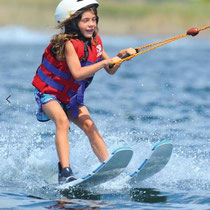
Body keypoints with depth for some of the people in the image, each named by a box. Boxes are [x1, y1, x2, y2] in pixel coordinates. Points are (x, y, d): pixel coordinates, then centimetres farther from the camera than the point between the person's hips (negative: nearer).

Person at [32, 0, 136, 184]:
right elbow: (78, 73, -37)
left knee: (89, 125, -8)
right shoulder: (69, 43, -24)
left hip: (71, 97, 7)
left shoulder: (95, 41, -2)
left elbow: (111, 71, 6)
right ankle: (65, 172, -38)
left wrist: (121, 56, -12)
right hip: (48, 93, -7)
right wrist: (105, 62, -39)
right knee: (63, 121, -29)